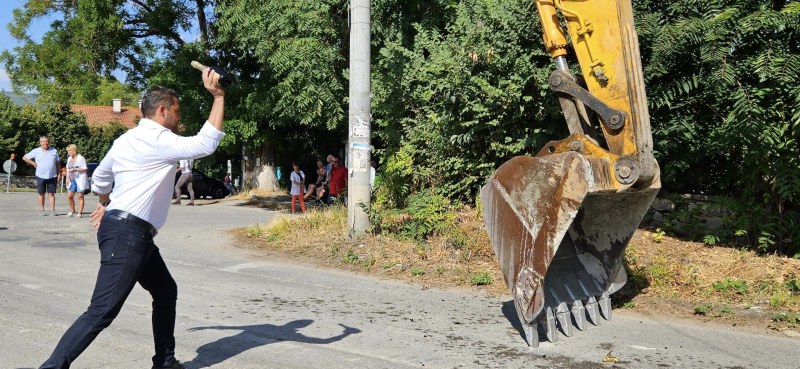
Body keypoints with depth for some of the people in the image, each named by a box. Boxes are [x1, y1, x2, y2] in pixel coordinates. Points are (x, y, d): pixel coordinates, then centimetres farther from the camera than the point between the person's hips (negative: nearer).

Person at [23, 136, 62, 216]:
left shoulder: (54, 151, 7)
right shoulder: (36, 151, 3)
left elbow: (58, 163, 11)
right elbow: (24, 157, 8)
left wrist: (59, 173, 5)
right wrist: (33, 163, -1)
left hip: (52, 176, 0)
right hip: (41, 176, 0)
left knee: (51, 193, 0)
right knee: (41, 194, 6)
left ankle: (52, 210, 0)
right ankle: (42, 210, 12)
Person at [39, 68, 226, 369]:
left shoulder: (126, 140, 16)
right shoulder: (159, 140, -12)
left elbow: (100, 177, 29)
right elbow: (206, 143, -22)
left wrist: (106, 204, 47)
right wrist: (218, 96, -17)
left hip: (133, 234, 11)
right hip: (127, 233, -11)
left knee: (166, 291, 17)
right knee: (102, 311, -12)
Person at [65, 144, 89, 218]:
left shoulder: (81, 158, -5)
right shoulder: (69, 159, 18)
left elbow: (85, 169, -10)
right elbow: (68, 169, 24)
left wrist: (75, 169, -21)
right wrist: (67, 178, 14)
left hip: (80, 180, -7)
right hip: (72, 180, 7)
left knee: (80, 196, -3)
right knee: (69, 196, 2)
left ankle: (79, 213, 1)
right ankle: (72, 211, 17)